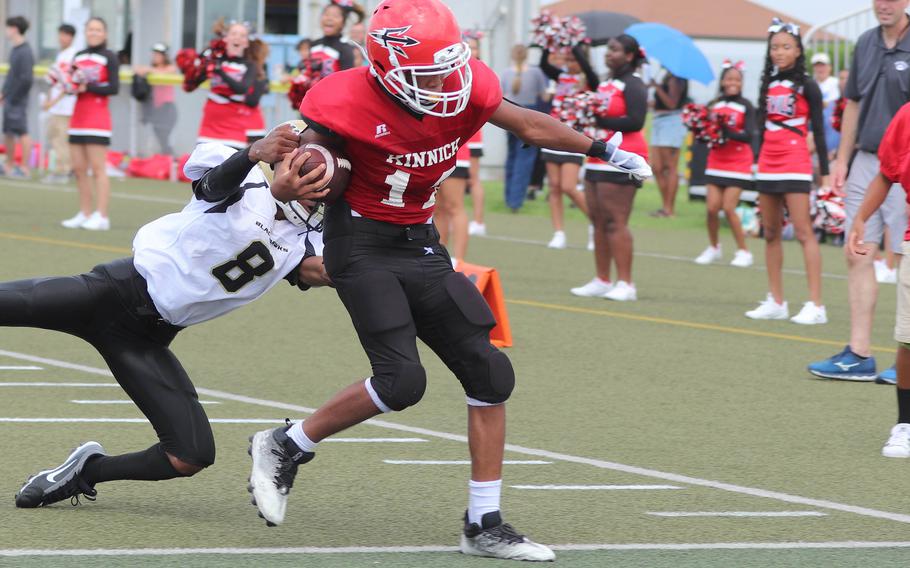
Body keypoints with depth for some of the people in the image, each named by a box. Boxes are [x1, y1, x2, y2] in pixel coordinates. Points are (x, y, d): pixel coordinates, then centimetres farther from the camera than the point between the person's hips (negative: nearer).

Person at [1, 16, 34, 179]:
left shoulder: (25, 52, -17)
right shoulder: (14, 50, 11)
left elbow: (27, 78, -21)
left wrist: (14, 97, -16)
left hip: (18, 101, -10)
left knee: (22, 133, -4)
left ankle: (25, 169, -1)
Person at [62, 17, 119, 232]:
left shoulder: (109, 57, -3)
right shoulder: (78, 57, 14)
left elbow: (113, 88, -10)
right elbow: (75, 84, 18)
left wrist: (87, 87, -17)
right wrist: (68, 83, -4)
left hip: (98, 120, -6)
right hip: (78, 118, 6)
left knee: (97, 168, -9)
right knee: (79, 169, 6)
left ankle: (101, 216, -9)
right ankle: (85, 214, 12)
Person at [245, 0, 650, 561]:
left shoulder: (466, 89, -6)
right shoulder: (350, 103, -21)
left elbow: (529, 124, 11)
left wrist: (605, 150, 17)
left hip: (421, 246, 7)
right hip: (362, 246, -7)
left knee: (490, 373, 1)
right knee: (402, 380, -20)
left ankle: (485, 525, 9)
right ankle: (284, 448, 2)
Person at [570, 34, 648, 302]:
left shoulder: (633, 85, -7)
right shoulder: (604, 84, 17)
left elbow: (636, 121, -18)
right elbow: (595, 115, 21)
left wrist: (601, 121, -21)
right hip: (598, 158, 9)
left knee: (615, 221, -11)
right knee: (598, 221, 9)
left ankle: (625, 284, -11)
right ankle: (601, 281, 15)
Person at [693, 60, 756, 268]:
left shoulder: (746, 107, -5)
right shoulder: (714, 105, 4)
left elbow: (749, 135, -15)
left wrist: (728, 133, -28)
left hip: (738, 163, -3)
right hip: (716, 162, 3)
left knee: (729, 208, -8)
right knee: (712, 207, -1)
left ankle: (743, 251, 5)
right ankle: (713, 248, 20)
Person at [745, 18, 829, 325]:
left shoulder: (806, 86, -3)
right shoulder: (769, 84, 12)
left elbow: (819, 131, -4)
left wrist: (825, 172, -8)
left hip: (795, 166, -7)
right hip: (768, 165, 7)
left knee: (803, 232, -11)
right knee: (771, 233, 9)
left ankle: (816, 305, -14)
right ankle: (776, 302, 15)